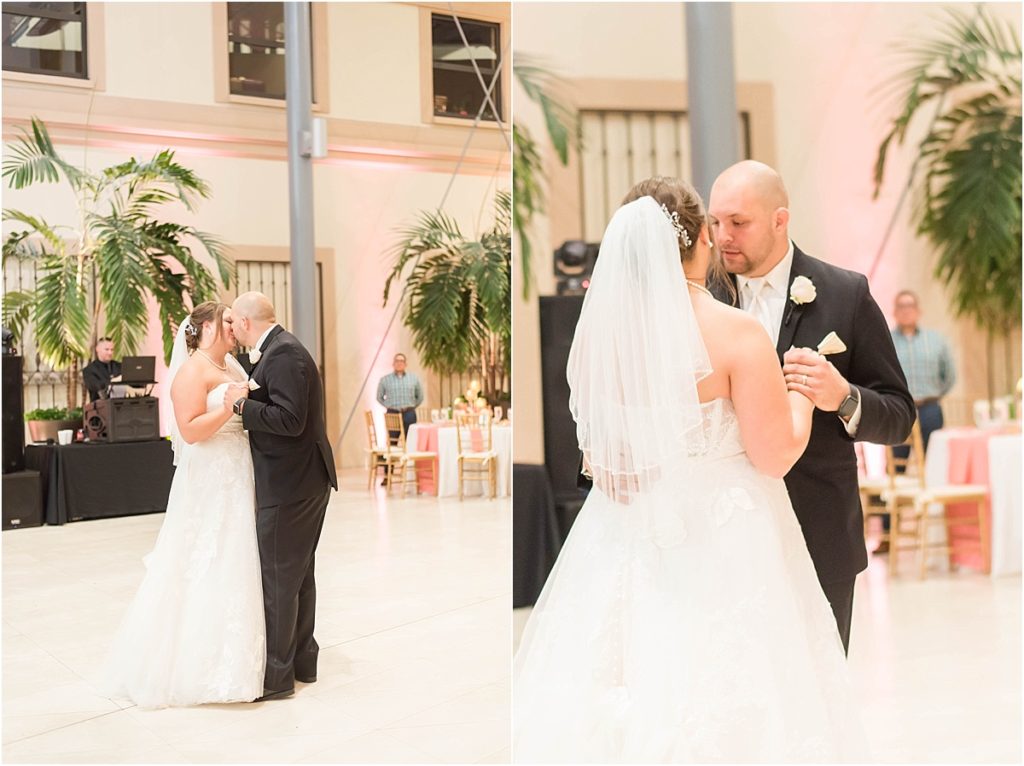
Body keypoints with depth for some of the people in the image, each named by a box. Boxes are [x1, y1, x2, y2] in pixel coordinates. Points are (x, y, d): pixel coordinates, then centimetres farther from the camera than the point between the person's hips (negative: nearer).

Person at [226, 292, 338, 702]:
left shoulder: (283, 353, -18)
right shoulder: (280, 349, 13)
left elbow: (290, 419, -25)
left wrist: (241, 405, -17)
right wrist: (245, 398, 5)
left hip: (288, 484, -10)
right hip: (304, 481, 10)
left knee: (277, 578, -1)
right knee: (299, 572, 19)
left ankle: (276, 673, 7)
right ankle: (302, 659, 31)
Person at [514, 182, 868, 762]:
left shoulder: (601, 327, -3)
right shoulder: (736, 332, -16)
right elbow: (776, 454, -13)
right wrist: (802, 391, 5)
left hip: (624, 539, 5)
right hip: (722, 548, -4)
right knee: (717, 693, 8)